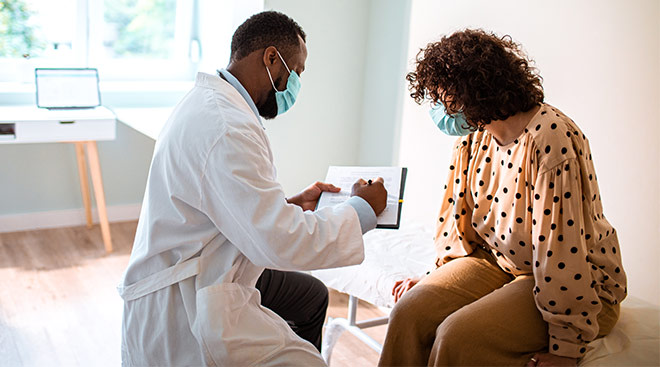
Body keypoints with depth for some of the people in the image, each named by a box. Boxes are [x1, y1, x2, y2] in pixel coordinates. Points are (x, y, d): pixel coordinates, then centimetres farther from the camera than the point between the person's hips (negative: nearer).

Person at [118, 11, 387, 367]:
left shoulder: (210, 102, 9)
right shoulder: (227, 129, -25)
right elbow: (283, 243, -27)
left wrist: (291, 204, 12)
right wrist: (361, 209, -13)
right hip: (183, 314, -11)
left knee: (312, 296, 22)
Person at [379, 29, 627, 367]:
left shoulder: (549, 136, -24)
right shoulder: (472, 139, 3)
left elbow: (562, 246, -26)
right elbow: (458, 222, 12)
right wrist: (442, 281, 6)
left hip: (579, 285, -6)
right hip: (496, 262, 7)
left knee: (458, 337, -26)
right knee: (410, 312, -16)